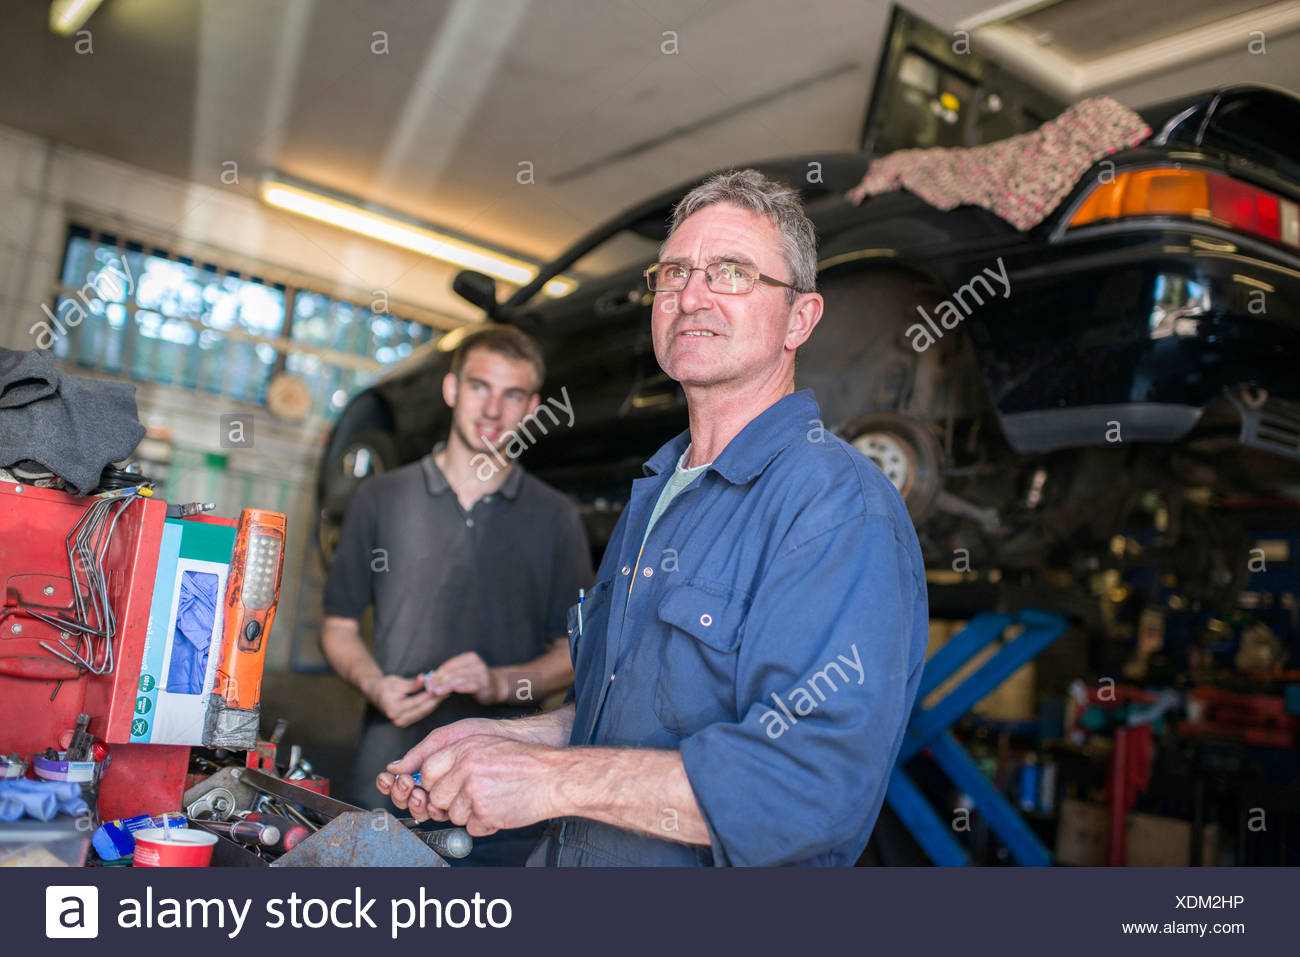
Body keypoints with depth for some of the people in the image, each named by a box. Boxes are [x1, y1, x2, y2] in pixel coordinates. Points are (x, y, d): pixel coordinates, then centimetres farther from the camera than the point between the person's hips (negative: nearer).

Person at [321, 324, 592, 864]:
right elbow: (339, 624, 11)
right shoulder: (382, 500, 7)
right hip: (387, 774, 1)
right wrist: (375, 685, -8)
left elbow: (575, 648, 5)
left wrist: (503, 683, -12)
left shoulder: (556, 519, 4)